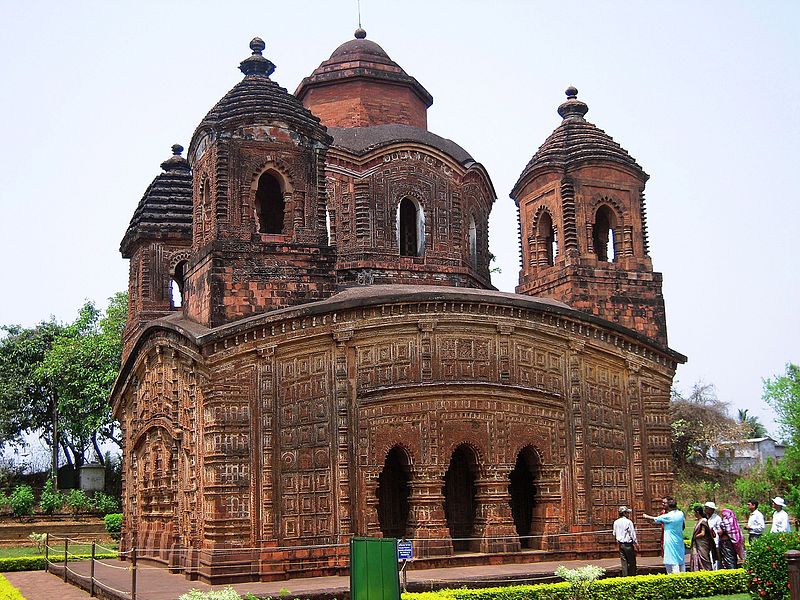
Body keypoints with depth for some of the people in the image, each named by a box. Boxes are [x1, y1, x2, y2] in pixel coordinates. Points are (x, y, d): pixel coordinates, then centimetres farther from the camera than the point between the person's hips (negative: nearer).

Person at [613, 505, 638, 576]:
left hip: (620, 544, 5)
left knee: (623, 562, 8)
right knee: (632, 562, 3)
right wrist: (636, 544, -2)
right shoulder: (628, 522, -11)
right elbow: (632, 534, -9)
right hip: (628, 544, -5)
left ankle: (625, 575, 7)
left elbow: (614, 534, 11)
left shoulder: (616, 522, 5)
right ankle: (632, 575, 4)